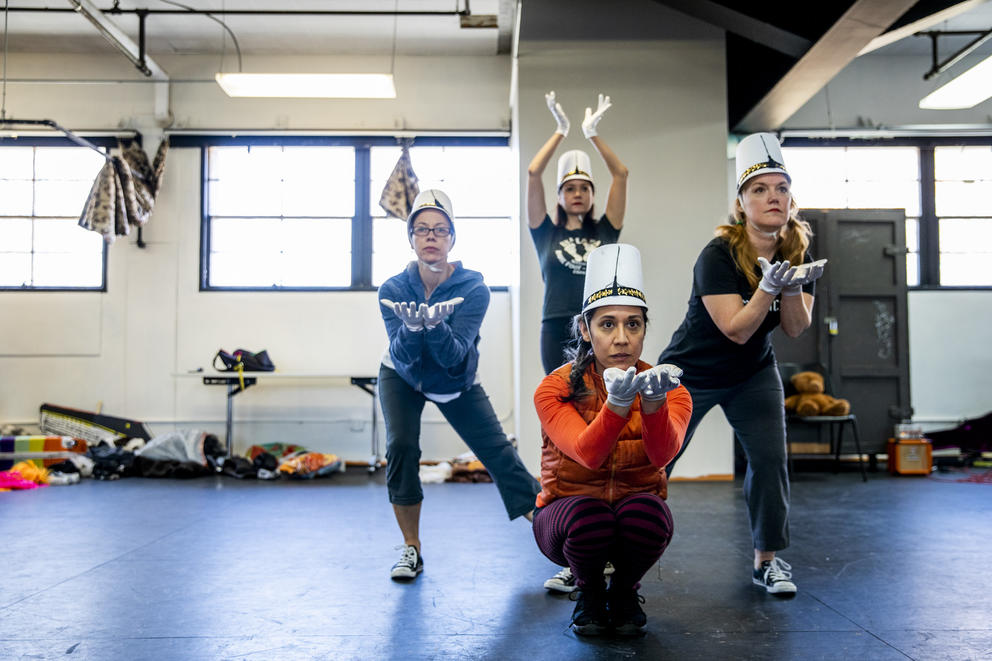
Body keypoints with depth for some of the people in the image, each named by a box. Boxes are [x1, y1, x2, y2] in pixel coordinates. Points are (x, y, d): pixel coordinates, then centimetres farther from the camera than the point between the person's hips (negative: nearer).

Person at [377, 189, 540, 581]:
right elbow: (403, 358, -29)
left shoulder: (473, 289, -25)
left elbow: (454, 356, -34)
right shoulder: (393, 290, -21)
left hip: (457, 383, 0)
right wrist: (411, 328, -49)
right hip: (402, 378, 1)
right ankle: (412, 550, -1)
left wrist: (435, 325, -53)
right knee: (401, 447, -19)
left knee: (498, 453, -8)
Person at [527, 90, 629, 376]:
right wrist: (561, 131, 7)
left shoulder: (604, 231, 12)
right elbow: (534, 172, 1)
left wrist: (593, 133, 10)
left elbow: (620, 174, 8)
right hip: (558, 330, -1)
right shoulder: (547, 233, 8)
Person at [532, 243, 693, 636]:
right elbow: (588, 454, -33)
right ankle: (589, 593, -1)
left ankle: (624, 592, 0)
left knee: (645, 509, -32)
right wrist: (617, 402, -51)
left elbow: (663, 455, -31)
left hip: (639, 514, 1)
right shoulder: (554, 390, -16)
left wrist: (653, 402, -51)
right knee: (589, 514, -34)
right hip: (567, 514, -1)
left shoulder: (672, 393, -11)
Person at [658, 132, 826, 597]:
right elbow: (736, 329, -27)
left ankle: (766, 559, 11)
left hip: (754, 374, 5)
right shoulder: (718, 256, -25)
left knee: (770, 457, -9)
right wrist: (768, 286, -39)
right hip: (691, 374, -4)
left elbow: (795, 328, -10)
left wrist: (792, 288, -28)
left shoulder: (798, 252, -6)